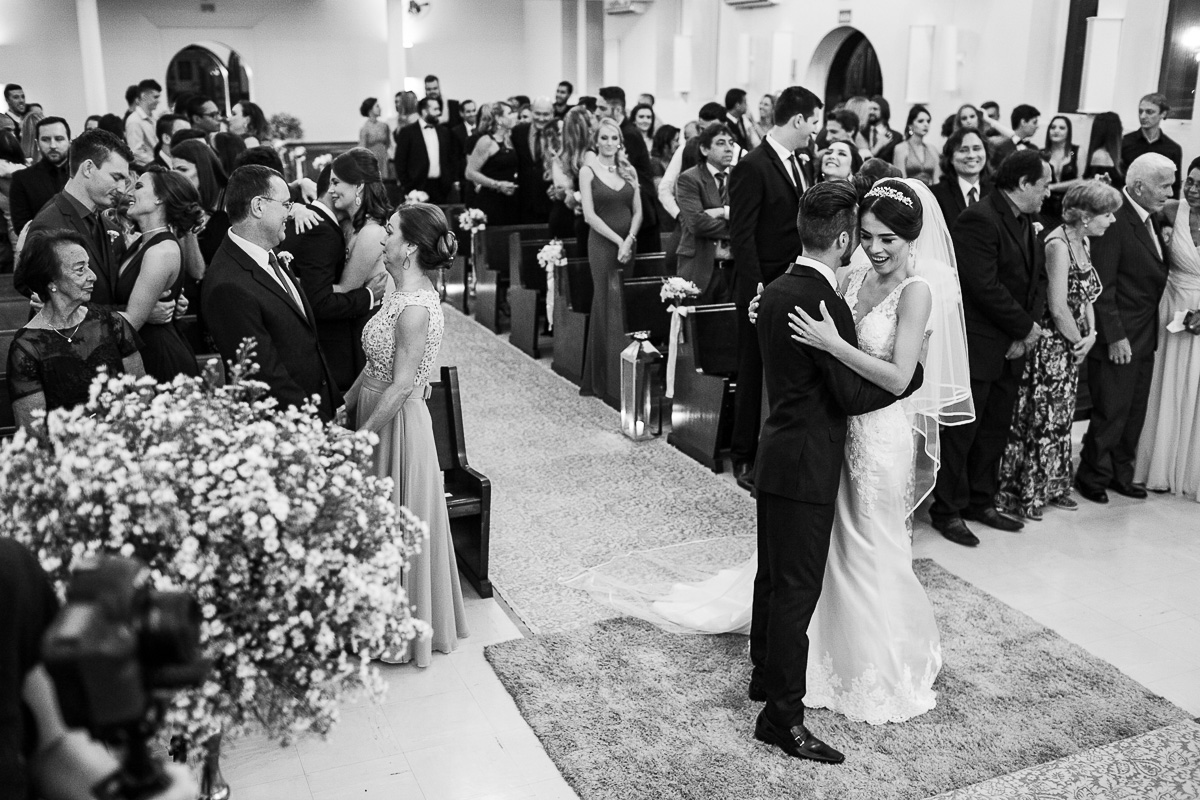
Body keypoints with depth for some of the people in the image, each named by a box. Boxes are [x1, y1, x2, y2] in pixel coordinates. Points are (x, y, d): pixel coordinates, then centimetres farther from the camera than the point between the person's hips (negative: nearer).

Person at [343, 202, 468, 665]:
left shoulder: (416, 307, -24)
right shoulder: (403, 295, 6)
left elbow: (401, 386, -24)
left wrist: (360, 440, -20)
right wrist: (345, 407, 12)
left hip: (398, 425, -9)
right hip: (379, 414, 9)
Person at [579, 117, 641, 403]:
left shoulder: (628, 170, 11)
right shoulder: (588, 170, -1)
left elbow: (638, 211, 10)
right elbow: (590, 214, -8)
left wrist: (629, 240, -7)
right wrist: (618, 241, -13)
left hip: (629, 244, 4)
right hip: (602, 244, -4)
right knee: (607, 308, -3)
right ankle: (608, 382, 2)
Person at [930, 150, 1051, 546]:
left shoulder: (1025, 222, 13)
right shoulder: (978, 220, -17)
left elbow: (1037, 278, 13)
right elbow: (985, 287, -23)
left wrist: (1027, 330, -2)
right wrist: (1026, 327, -13)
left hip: (1011, 349, 9)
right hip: (977, 346, -9)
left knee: (996, 429, 15)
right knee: (961, 430, 1)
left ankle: (981, 502, 28)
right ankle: (947, 510, 11)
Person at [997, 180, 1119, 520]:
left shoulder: (1083, 242, 9)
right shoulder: (1058, 244, -20)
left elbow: (1085, 295, 14)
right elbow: (1058, 307, -22)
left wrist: (1091, 333, -1)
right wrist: (1079, 340, -9)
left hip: (1072, 345, 9)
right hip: (1049, 345, -9)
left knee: (1062, 416, 16)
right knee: (1039, 418, -1)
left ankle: (1052, 486, 28)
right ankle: (1020, 494, 11)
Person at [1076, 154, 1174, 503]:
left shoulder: (1152, 218, 10)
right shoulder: (1114, 221, -18)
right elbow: (1102, 287, -20)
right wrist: (1115, 337, -20)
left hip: (1145, 335, 9)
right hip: (1118, 337, -9)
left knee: (1135, 411, 16)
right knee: (1111, 412, 1)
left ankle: (1121, 474, 28)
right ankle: (1093, 476, 17)